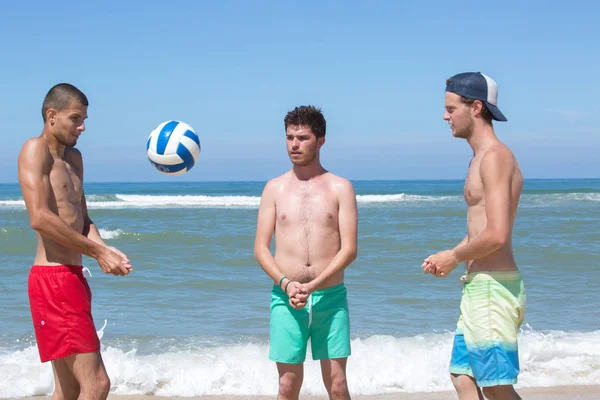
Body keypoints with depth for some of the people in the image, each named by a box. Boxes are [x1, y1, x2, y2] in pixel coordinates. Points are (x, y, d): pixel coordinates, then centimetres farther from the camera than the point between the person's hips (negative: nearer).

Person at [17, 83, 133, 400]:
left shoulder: (74, 158, 19)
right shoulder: (35, 150, -8)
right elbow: (40, 218, -21)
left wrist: (103, 248, -3)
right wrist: (96, 251, -17)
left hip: (73, 278, 10)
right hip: (53, 279, -10)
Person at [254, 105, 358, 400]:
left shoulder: (340, 188, 3)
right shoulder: (275, 188, 7)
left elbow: (349, 249, -4)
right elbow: (260, 248, 4)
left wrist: (312, 286, -15)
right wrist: (286, 284, -13)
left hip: (330, 296, -1)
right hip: (285, 298, 1)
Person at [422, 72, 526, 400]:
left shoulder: (495, 157, -15)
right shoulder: (481, 157, 16)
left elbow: (497, 235, -24)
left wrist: (454, 257, -9)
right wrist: (450, 257, 10)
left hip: (492, 287, -10)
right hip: (478, 287, 10)